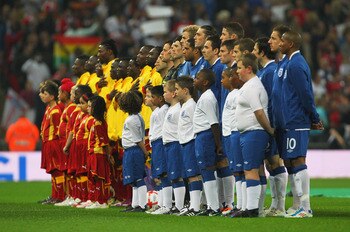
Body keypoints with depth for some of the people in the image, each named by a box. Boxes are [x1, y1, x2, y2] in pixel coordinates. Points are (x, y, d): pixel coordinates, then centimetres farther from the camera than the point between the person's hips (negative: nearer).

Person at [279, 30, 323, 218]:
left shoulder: (295, 65, -15)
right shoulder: (298, 62, 17)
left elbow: (305, 94, -17)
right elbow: (306, 94, 20)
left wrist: (315, 118, -9)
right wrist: (314, 119, 19)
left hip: (296, 123, -10)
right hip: (294, 122, 10)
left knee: (297, 161, -10)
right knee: (296, 162, 11)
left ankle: (305, 208, -10)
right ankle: (303, 207, 13)